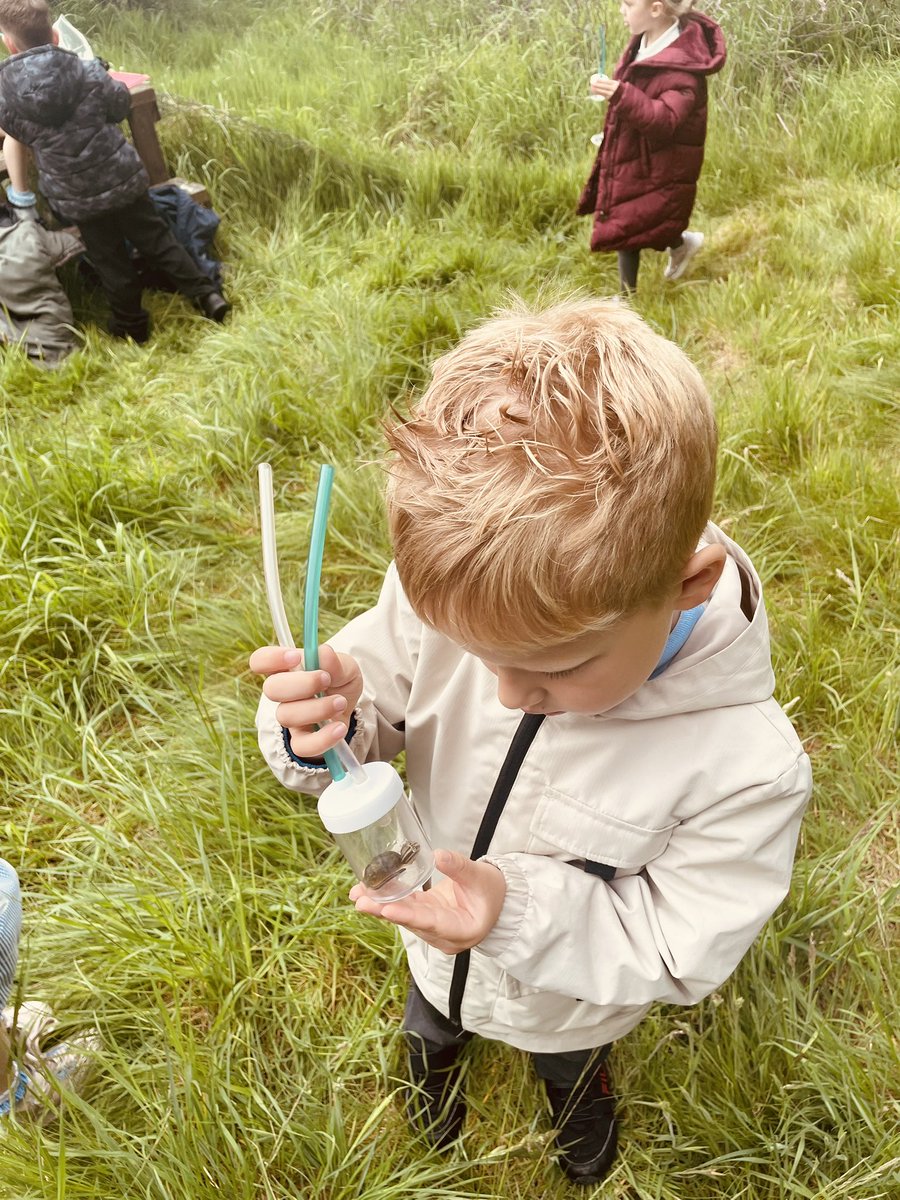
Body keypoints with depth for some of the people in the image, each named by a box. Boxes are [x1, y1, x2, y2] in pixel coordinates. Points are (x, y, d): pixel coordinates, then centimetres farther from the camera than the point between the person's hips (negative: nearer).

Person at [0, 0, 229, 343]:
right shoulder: (84, 71, -8)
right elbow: (121, 106, 6)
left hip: (76, 196, -1)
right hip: (123, 177, 1)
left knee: (109, 259, 13)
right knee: (157, 238, 15)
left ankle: (131, 323, 26)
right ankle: (206, 294, 13)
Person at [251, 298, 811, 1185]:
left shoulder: (744, 769, -40)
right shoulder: (452, 595, -34)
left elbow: (678, 948, -27)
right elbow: (379, 699, -17)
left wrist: (522, 911, -42)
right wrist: (328, 725, -42)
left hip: (570, 1001, -1)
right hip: (437, 941, 2)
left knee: (569, 1063, 36)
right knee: (431, 1023, 38)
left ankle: (576, 1084, 74)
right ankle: (437, 1045, 75)